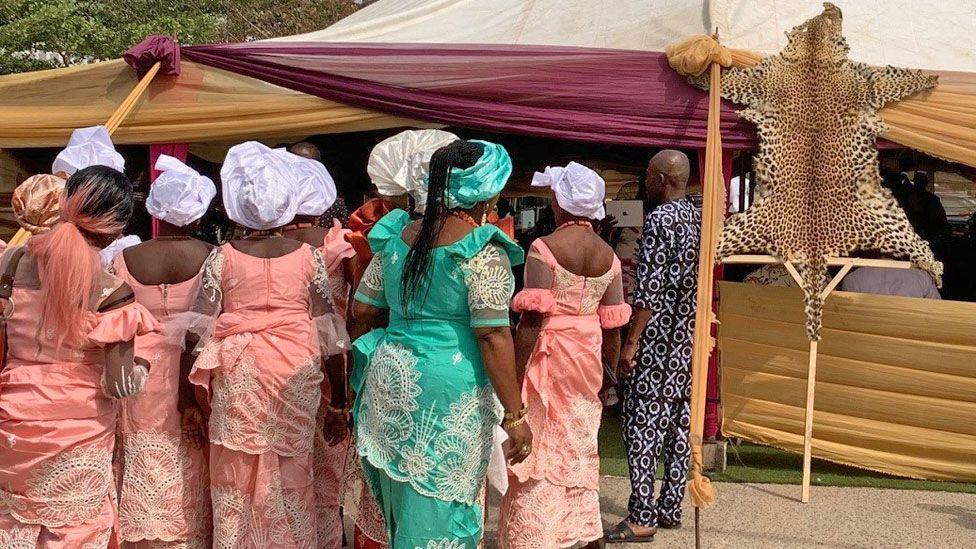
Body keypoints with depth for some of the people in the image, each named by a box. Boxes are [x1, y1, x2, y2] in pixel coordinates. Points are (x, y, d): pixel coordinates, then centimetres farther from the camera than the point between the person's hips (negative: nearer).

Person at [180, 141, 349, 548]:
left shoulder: (221, 258, -4)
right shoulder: (308, 257, -2)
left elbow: (198, 328, -7)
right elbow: (327, 331, -1)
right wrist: (338, 393, 7)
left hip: (238, 377, -1)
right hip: (296, 374, 1)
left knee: (238, 479, 8)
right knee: (290, 476, 12)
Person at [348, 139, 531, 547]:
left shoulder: (398, 236, 8)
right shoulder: (482, 250, -12)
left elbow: (362, 310, 12)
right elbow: (492, 335, -15)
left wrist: (370, 363, 28)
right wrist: (514, 415, -12)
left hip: (389, 380, 7)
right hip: (449, 390, -7)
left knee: (402, 506, 19)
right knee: (438, 511, 4)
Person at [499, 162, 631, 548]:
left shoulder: (544, 248, -14)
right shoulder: (609, 256, 3)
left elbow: (533, 318, -18)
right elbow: (612, 325, 5)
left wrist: (514, 374, -14)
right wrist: (610, 372, 17)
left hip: (548, 355, -6)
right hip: (588, 357, 6)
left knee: (539, 446, 1)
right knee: (580, 445, 17)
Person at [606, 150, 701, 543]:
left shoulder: (660, 220, -15)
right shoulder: (698, 217, 10)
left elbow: (649, 290, -19)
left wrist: (631, 342, -16)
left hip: (657, 338, -9)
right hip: (688, 338, 9)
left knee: (643, 422, -5)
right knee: (678, 420, 12)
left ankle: (642, 519, -4)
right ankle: (671, 508, 20)